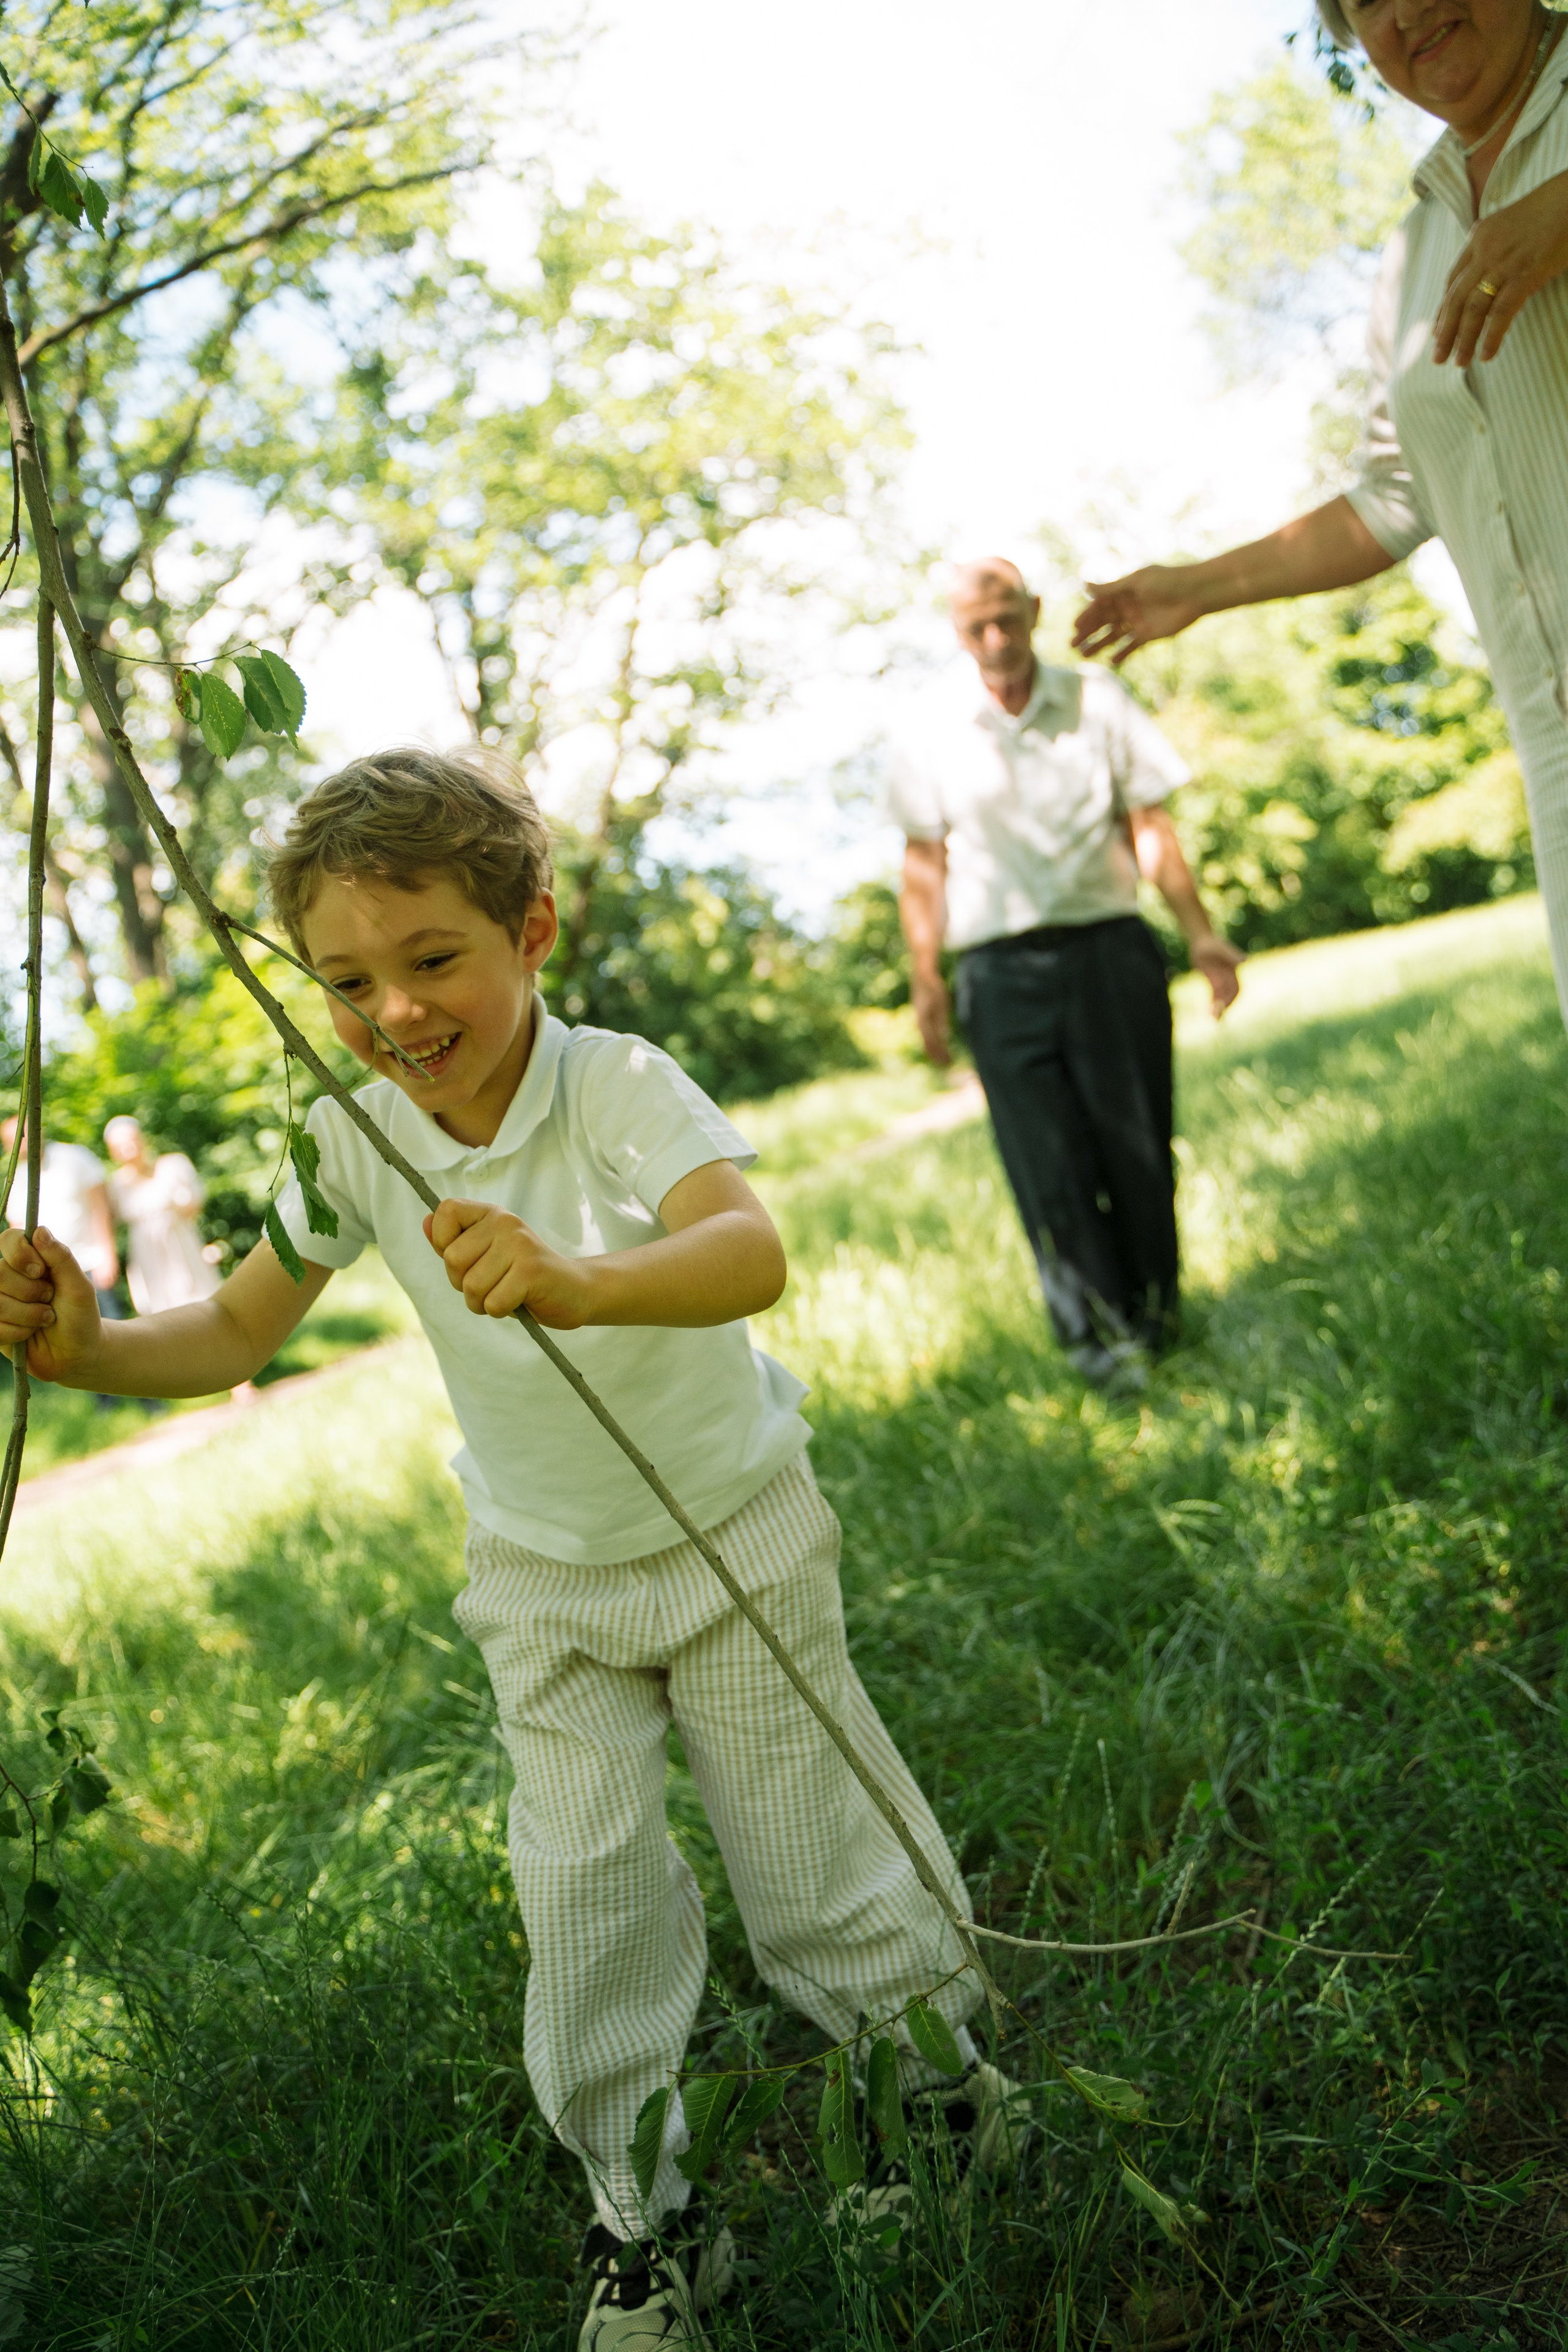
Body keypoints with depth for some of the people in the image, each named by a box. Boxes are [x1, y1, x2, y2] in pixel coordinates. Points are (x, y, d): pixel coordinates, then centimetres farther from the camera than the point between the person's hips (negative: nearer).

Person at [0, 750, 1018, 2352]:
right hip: (544, 1579, 3)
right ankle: (644, 2222, 25)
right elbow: (243, 1331, -5)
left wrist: (583, 1283, -65)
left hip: (737, 1539, -3)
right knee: (585, 1888, 3)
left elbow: (753, 1253, -45)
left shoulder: (619, 1089, -27)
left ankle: (941, 2061, 39)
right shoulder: (352, 1141, -13)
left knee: (808, 1854, 9)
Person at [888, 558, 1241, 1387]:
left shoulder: (1099, 702, 8)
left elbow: (1150, 827, 8)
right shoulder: (929, 733, 7)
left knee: (1137, 1143, 2)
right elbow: (924, 864, 10)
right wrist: (925, 983, 4)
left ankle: (1154, 1314, 18)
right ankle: (1098, 1332, 0)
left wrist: (1200, 934, -1)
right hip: (1002, 970, -1)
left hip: (1112, 951, 1)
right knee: (1048, 1162, -6)